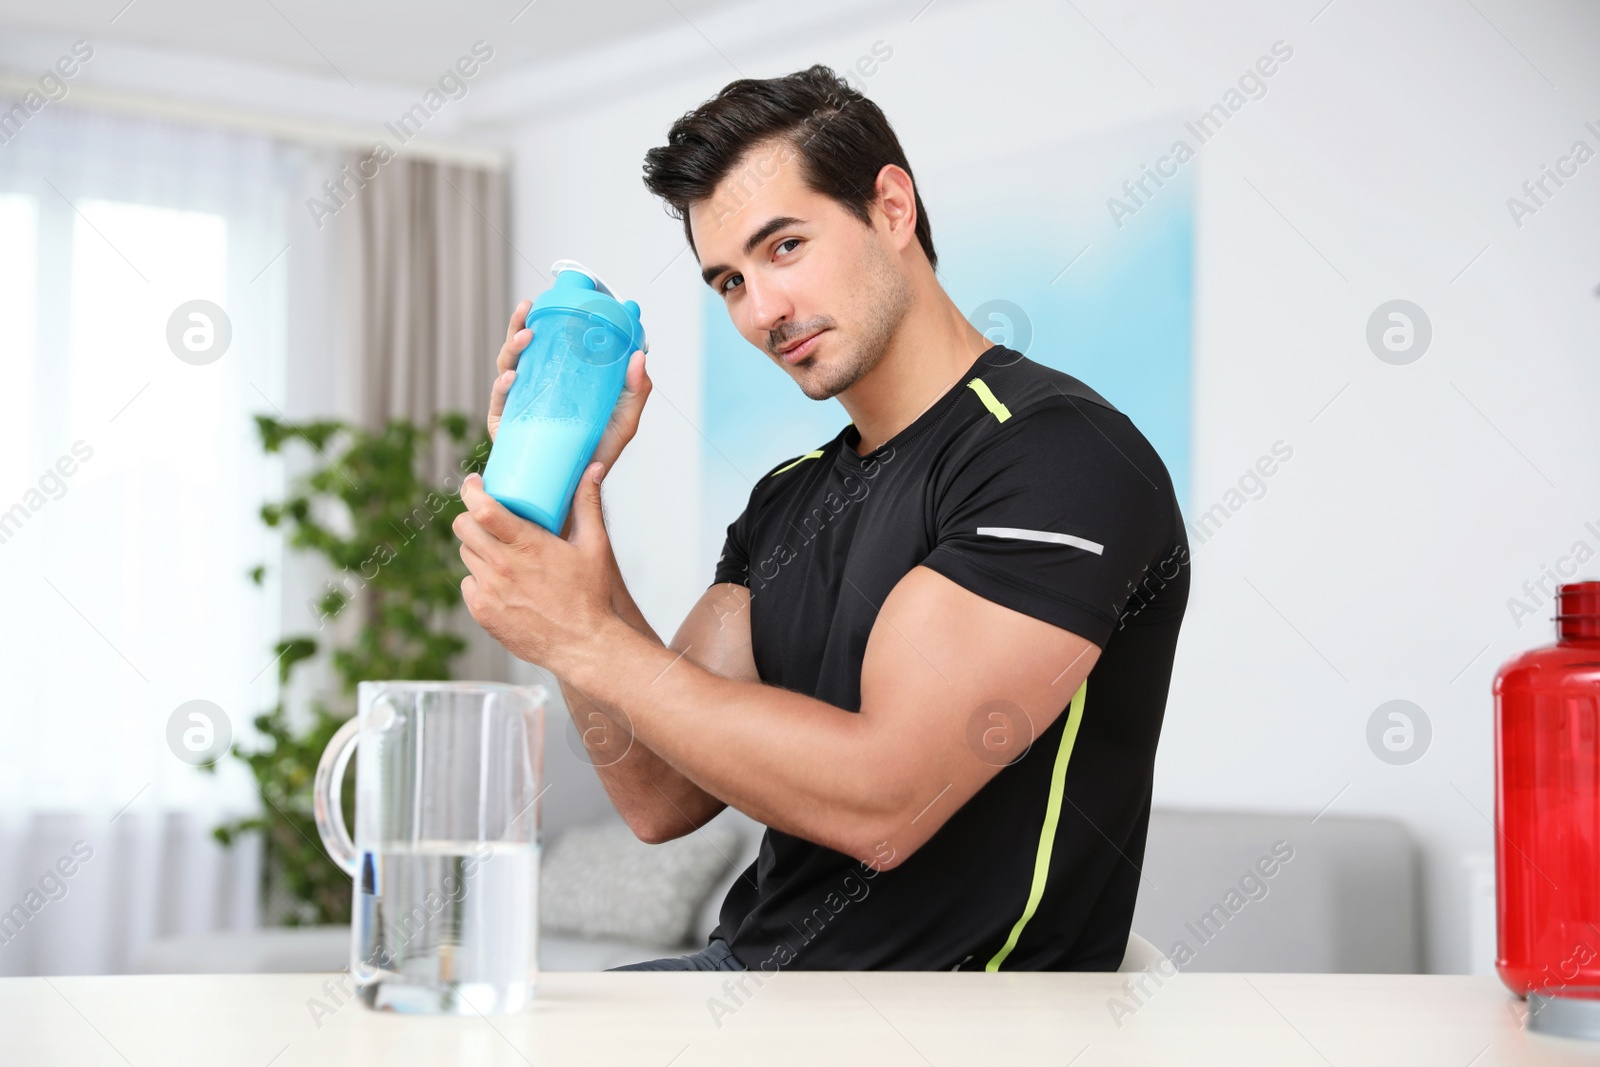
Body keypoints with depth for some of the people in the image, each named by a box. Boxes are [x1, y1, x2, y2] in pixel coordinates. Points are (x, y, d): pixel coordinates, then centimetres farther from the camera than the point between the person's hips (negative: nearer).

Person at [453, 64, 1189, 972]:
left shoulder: (1061, 455, -13)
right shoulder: (789, 500, 13)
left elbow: (880, 801, -21)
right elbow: (663, 798, 5)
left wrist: (583, 639, -16)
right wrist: (571, 488, 0)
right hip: (753, 966, 8)